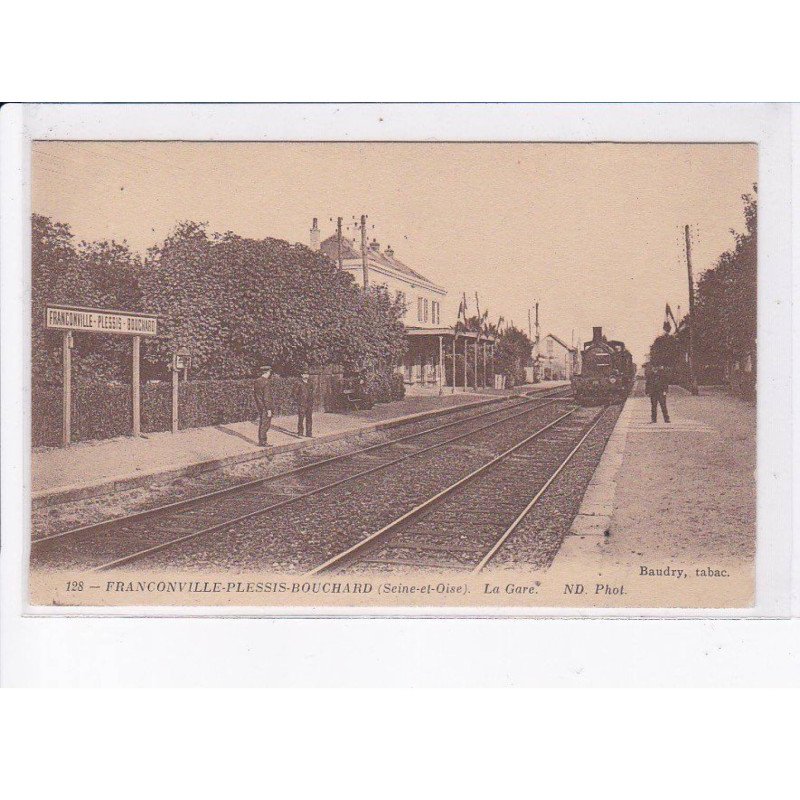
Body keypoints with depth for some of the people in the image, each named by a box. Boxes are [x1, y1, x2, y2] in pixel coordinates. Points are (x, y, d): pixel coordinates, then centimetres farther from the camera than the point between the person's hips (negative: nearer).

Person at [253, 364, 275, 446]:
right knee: (265, 424, -1)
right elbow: (266, 397, -21)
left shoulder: (256, 381, 7)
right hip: (265, 407, -8)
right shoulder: (266, 382, -19)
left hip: (259, 406, 8)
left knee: (261, 424, 15)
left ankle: (260, 441, 22)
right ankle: (263, 442, 3)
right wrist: (269, 409, -18)